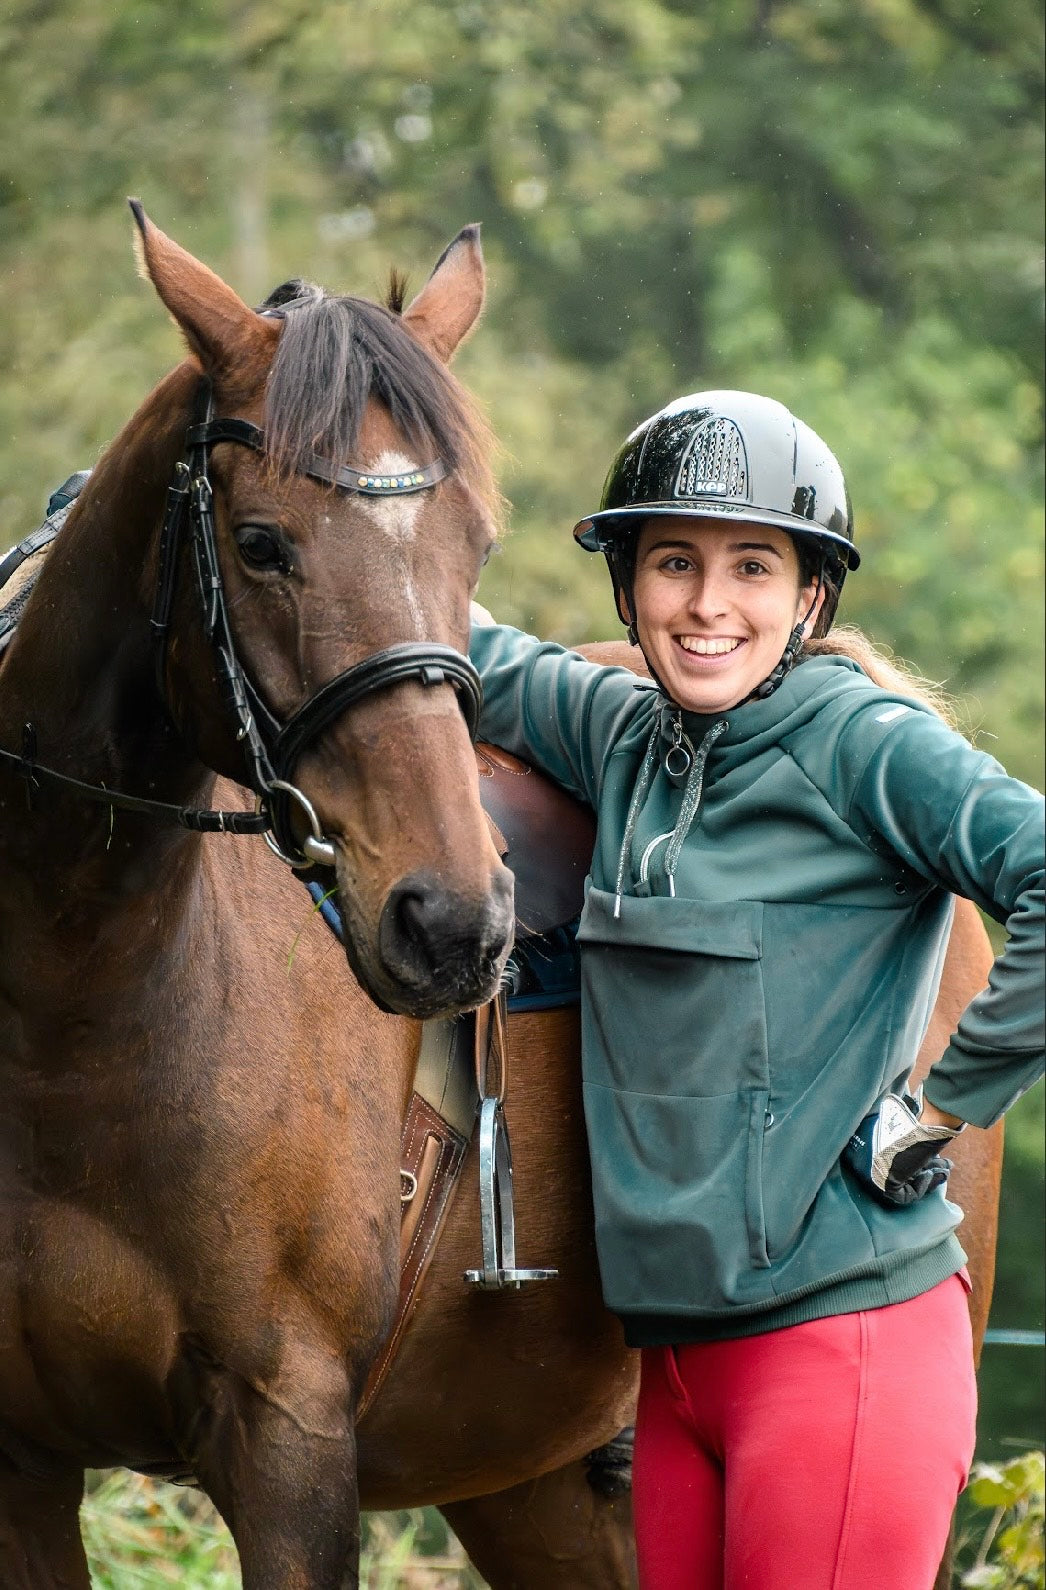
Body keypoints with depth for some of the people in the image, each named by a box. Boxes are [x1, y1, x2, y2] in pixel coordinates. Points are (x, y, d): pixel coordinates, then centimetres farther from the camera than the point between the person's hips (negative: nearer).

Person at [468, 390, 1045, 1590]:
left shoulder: (863, 744, -10)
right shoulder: (626, 735, 11)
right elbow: (485, 667, 29)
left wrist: (940, 1108, -15)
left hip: (842, 1343, -7)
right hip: (679, 1357, 7)